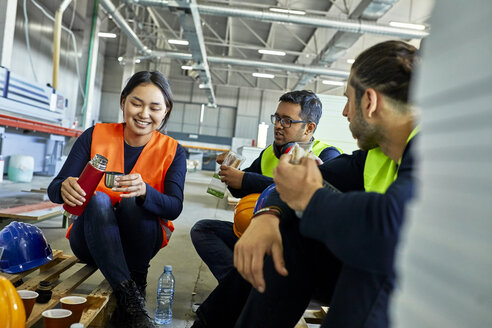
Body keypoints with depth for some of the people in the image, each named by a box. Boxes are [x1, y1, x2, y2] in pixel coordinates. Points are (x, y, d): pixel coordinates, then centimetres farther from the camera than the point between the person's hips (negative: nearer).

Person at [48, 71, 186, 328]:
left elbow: (174, 208, -17)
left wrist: (144, 191, -39)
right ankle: (128, 297, -33)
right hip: (91, 241, 1)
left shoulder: (172, 151, -5)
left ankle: (137, 284, -11)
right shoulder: (95, 136, -5)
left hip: (139, 241, 0)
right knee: (98, 200, -30)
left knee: (133, 200, -29)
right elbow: (54, 188, -8)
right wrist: (65, 188, -34)